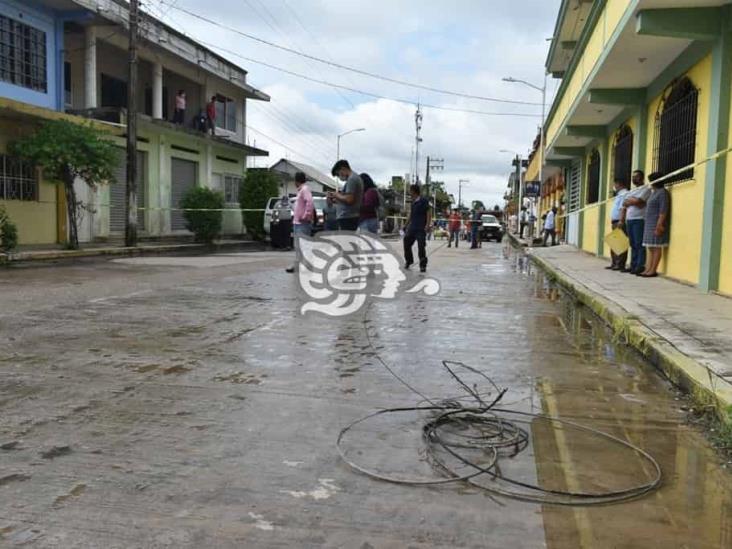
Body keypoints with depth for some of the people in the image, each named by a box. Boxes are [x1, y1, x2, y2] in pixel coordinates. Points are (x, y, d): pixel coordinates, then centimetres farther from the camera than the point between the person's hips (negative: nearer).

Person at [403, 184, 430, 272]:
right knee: (406, 243, 8)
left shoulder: (424, 201, -7)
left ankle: (423, 265, 4)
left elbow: (428, 213, -10)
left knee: (421, 247, -5)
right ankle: (408, 261, 27)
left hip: (421, 229, -7)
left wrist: (427, 225, -19)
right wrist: (407, 224, 22)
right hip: (412, 228, 7)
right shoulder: (413, 201, 14)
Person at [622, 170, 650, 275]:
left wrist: (629, 201, 1)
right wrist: (633, 201, -3)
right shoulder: (631, 191, 23)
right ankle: (633, 266, 10)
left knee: (639, 244, -10)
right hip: (629, 220, 8)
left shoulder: (646, 189, -3)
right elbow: (625, 204, 15)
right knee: (633, 244, 8)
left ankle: (640, 267, -11)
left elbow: (638, 202, -16)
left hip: (639, 220, -8)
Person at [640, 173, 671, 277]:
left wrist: (659, 224, -22)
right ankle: (648, 269, 8)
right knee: (650, 248, 7)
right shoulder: (654, 192, 19)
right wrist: (646, 222, 17)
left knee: (656, 247, -7)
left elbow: (663, 210, -17)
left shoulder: (663, 192, -9)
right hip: (649, 224, 9)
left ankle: (653, 270, -7)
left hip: (656, 224, -9)